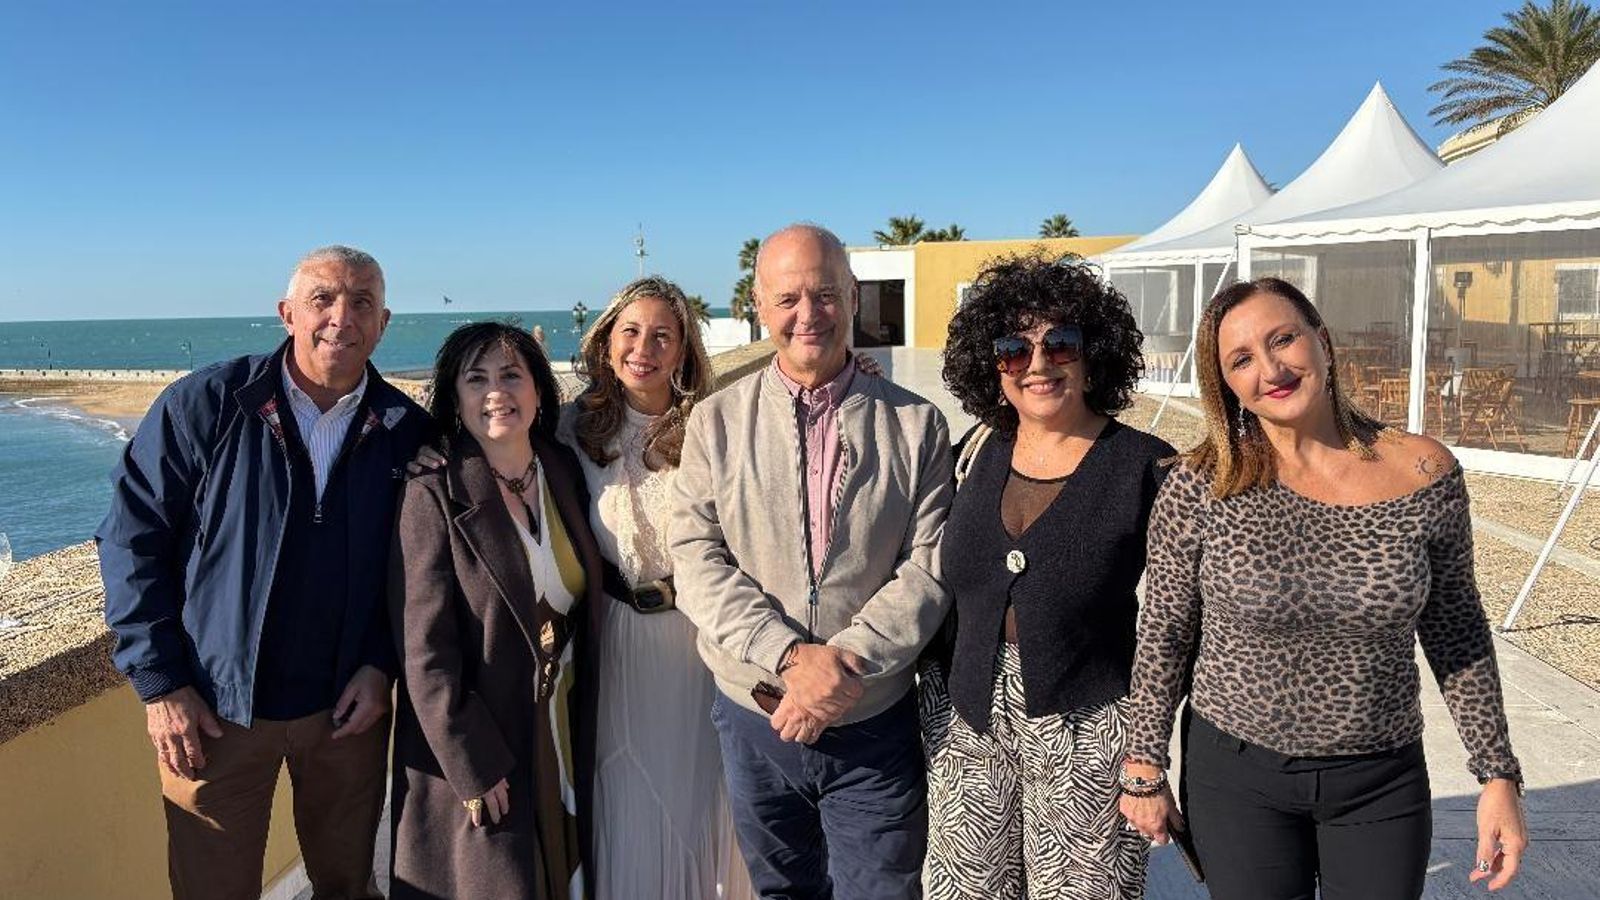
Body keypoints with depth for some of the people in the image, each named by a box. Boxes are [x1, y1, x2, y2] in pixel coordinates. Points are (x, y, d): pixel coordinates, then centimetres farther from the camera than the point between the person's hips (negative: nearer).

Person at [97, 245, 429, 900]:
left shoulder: (407, 431, -2)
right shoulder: (205, 404, -9)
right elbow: (132, 537, -6)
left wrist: (381, 663, -4)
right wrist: (158, 682, -8)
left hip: (348, 707, 2)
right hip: (213, 710, -2)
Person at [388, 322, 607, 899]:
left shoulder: (566, 473, 2)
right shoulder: (435, 494, -13)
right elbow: (424, 652, -14)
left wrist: (583, 729, 7)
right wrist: (473, 768, -15)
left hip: (566, 737, 5)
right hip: (477, 748, -5)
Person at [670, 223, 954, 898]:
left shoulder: (916, 425, -2)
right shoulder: (716, 422, -1)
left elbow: (930, 566, -7)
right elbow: (696, 561, -8)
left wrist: (847, 663, -19)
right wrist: (793, 657, -20)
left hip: (876, 724, -1)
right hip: (755, 717, 2)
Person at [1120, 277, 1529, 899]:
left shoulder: (1425, 473, -8)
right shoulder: (1201, 486, -13)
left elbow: (1455, 629, 3)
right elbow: (1164, 634, -4)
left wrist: (1498, 775, 4)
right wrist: (1144, 769, 1)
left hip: (1382, 779, 2)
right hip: (1237, 774, -1)